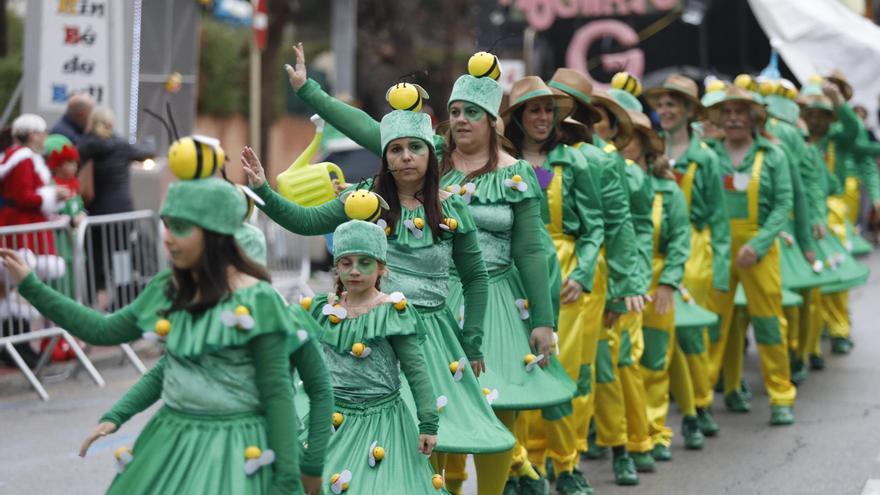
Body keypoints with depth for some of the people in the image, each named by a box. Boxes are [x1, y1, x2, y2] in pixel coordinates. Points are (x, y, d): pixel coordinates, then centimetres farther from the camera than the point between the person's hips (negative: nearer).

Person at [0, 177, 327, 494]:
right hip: (172, 441, 6)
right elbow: (105, 331, 12)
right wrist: (30, 285, 11)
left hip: (235, 450, -6)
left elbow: (277, 393, -13)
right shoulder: (168, 289, 4)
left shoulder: (255, 301, -15)